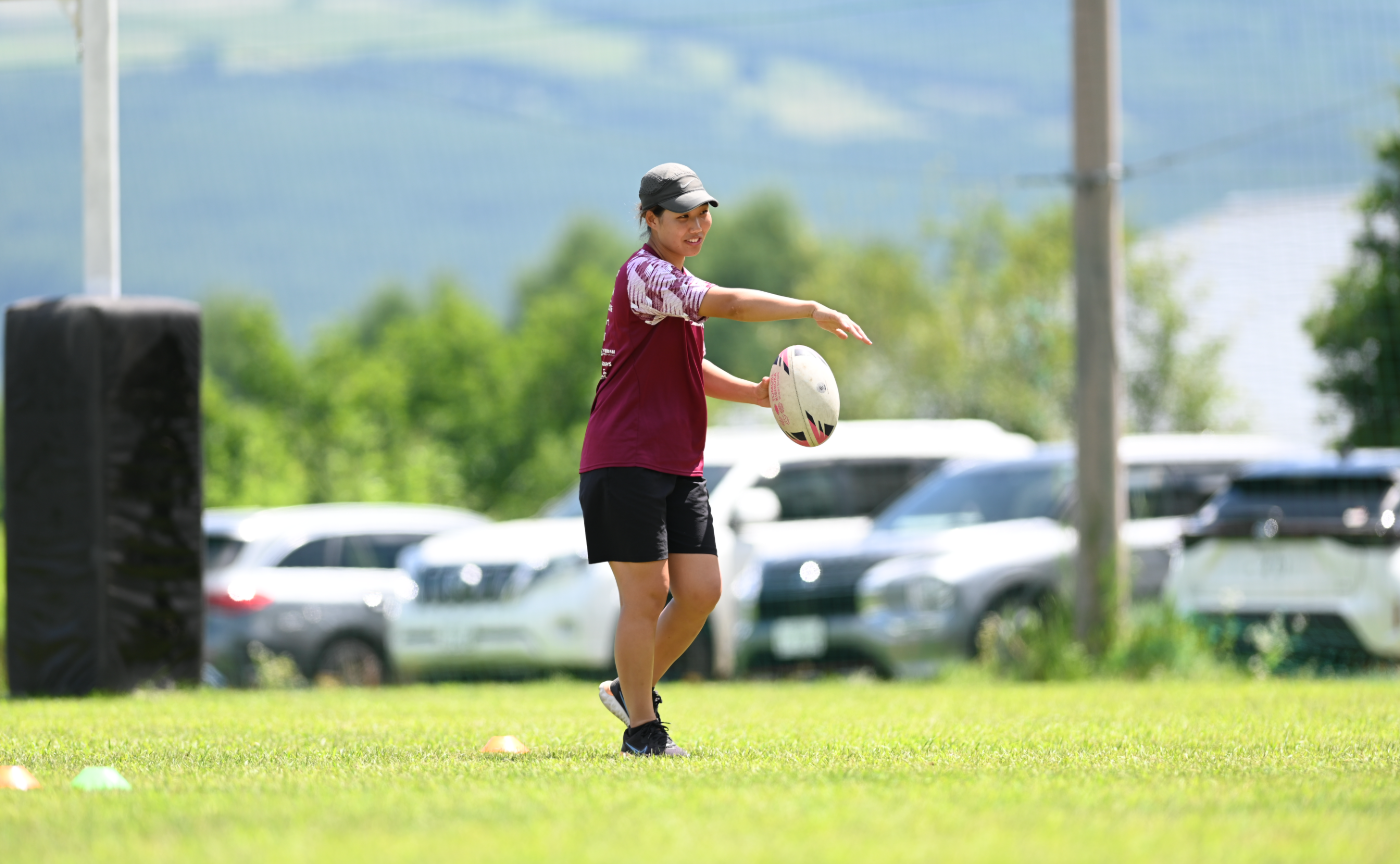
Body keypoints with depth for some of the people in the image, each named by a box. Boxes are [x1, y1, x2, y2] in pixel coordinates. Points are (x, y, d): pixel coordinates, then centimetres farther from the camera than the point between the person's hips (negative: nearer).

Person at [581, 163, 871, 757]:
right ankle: (641, 728, 4)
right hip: (627, 460, -9)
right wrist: (816, 312, -23)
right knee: (646, 594, -6)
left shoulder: (677, 283, 18)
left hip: (679, 464, 9)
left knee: (701, 591, 2)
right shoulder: (645, 274, -13)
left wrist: (757, 393, 12)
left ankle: (632, 689, 21)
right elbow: (730, 305, -24)